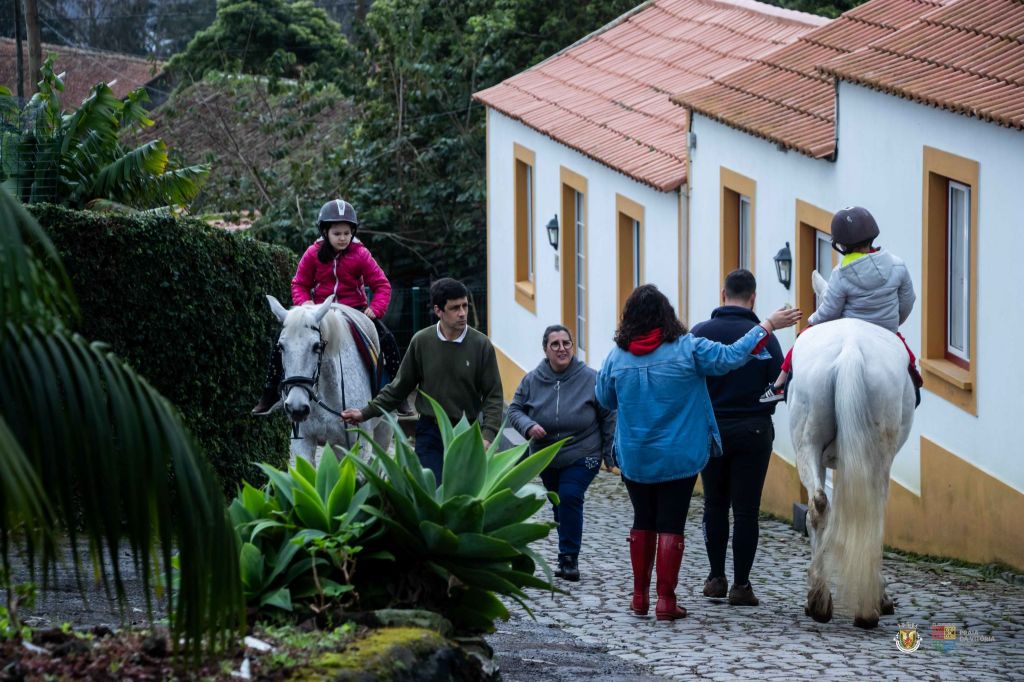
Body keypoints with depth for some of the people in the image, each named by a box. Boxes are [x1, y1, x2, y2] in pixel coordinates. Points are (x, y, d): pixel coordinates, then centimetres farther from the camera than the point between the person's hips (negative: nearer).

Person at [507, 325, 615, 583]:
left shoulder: (590, 378, -11)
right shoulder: (532, 380, -5)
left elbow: (608, 417, -2)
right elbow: (515, 410, 3)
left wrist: (609, 454, -1)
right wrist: (529, 426, -19)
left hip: (582, 457, -4)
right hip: (546, 458, 4)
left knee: (570, 497, -21)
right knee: (559, 504, 13)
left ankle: (569, 558, -14)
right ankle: (567, 558, 29)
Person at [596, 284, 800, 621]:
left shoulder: (617, 356, -5)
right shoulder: (687, 349, -13)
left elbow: (604, 398, 9)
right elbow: (732, 356, -9)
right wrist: (768, 326, 0)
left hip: (633, 458, 3)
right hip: (679, 459, -3)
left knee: (643, 522, 15)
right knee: (671, 525, 2)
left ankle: (640, 596, 18)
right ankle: (666, 599, 0)